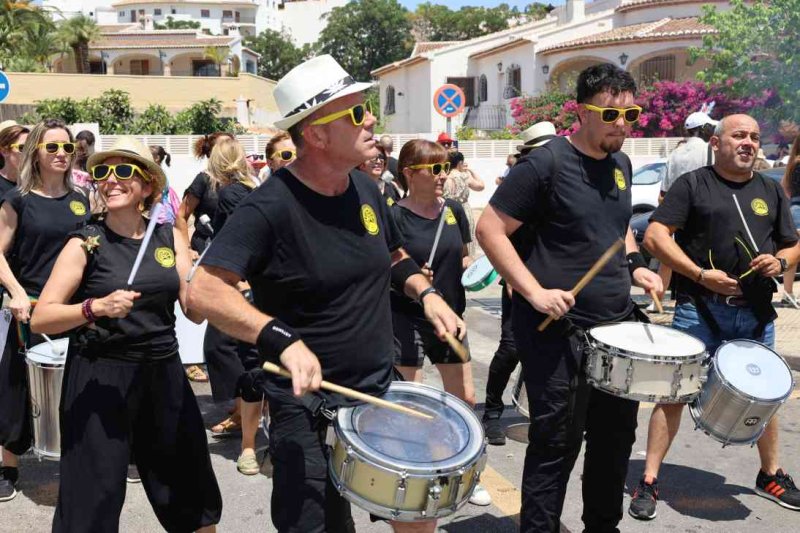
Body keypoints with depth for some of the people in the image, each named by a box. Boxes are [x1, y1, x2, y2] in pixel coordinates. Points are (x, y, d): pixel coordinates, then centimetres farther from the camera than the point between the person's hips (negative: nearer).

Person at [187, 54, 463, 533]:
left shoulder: (366, 190, 2)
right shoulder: (271, 207, -20)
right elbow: (205, 291, -26)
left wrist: (426, 293, 2)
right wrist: (283, 340, -37)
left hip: (384, 392, 7)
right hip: (310, 409, -7)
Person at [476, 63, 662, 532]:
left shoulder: (621, 164, 10)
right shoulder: (546, 163, -13)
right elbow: (490, 228, -14)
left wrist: (635, 264, 8)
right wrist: (535, 291, -21)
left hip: (618, 324, 8)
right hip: (560, 329, -8)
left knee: (617, 435, 18)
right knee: (557, 444, 1)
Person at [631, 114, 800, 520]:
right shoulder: (692, 184, -1)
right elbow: (654, 235, -10)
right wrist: (699, 275, -17)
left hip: (757, 313, 5)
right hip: (699, 309, -5)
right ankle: (649, 481, 4)